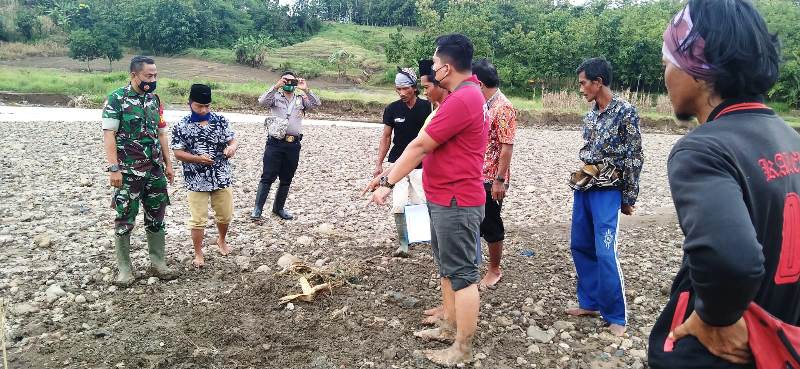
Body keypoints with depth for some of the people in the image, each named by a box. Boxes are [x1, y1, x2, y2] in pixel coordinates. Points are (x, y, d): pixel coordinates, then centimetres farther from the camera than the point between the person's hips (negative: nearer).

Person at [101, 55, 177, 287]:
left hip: (155, 171, 6)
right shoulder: (116, 99, -9)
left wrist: (168, 164, 12)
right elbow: (108, 135, -12)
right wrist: (114, 168, -18)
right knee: (125, 221, 3)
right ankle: (124, 269, 14)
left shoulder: (155, 99, 8)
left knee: (156, 218, 10)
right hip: (128, 172, -5)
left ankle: (158, 263, 22)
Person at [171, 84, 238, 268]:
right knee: (198, 219, 4)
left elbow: (233, 140, 3)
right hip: (197, 181, -3)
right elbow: (178, 152, -6)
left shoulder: (220, 120, 1)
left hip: (222, 178, 3)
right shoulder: (181, 126, -6)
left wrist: (232, 147, -21)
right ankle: (198, 253, 21)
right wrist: (197, 158, -22)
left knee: (225, 215, 16)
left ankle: (221, 240, 43)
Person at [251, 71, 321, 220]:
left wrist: (306, 90, -15)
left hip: (293, 145, 4)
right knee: (267, 177, -4)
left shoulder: (301, 100, 11)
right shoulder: (275, 97, 4)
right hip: (275, 143, -3)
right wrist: (275, 87, -24)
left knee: (286, 180, 12)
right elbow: (262, 102, -16)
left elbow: (316, 103, -4)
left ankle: (278, 208, 26)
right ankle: (257, 208, -1)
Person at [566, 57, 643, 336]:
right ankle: (590, 302, 25)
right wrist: (578, 182, 14)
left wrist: (629, 198, -8)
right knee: (580, 246, 11)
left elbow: (634, 157, -9)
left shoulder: (625, 112, -10)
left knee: (605, 253, -9)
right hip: (583, 189, 7)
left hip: (607, 192, -7)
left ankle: (616, 316, 6)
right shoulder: (590, 116, 10)